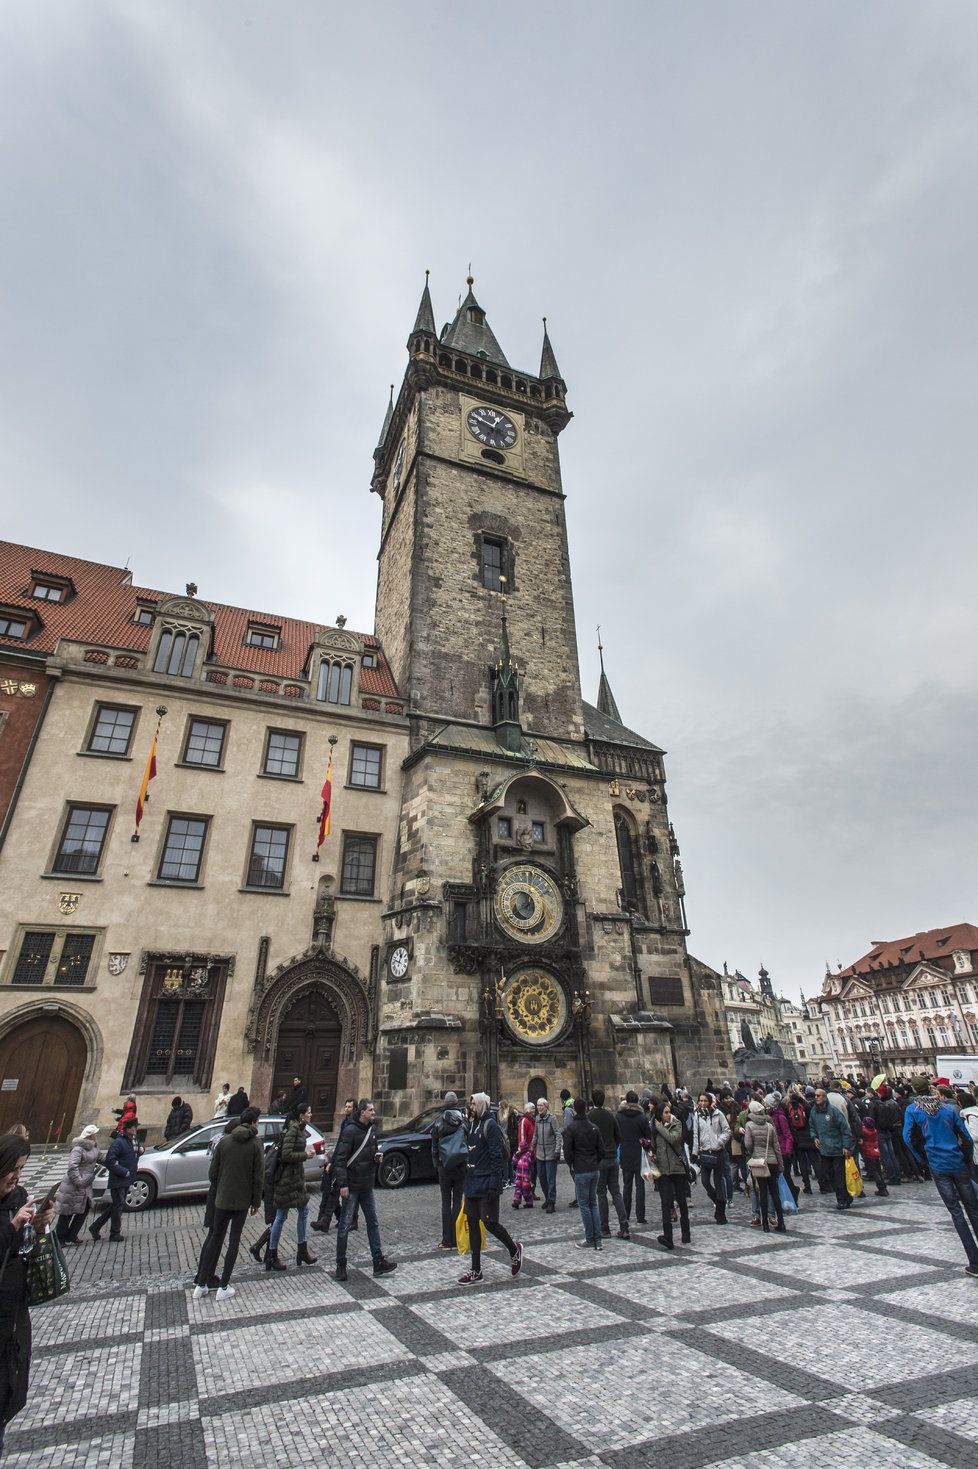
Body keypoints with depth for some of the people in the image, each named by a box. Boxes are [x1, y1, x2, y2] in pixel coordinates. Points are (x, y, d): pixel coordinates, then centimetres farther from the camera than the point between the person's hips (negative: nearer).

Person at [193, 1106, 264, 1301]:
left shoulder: (224, 1141, -4)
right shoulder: (255, 1144, -11)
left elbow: (212, 1173, -2)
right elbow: (258, 1177, -10)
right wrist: (256, 1202, 3)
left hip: (222, 1199, 3)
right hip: (242, 1201, -3)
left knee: (215, 1238, 17)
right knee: (234, 1241, 10)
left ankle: (202, 1285, 20)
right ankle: (224, 1287, 15)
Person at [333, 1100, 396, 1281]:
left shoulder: (372, 1128, 6)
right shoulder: (350, 1131, -18)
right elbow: (339, 1159, -19)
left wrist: (378, 1156, -1)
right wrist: (343, 1184, -22)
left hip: (367, 1185, 7)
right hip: (351, 1186, -7)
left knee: (373, 1222, 10)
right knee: (345, 1225, 4)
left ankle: (378, 1262, 17)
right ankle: (341, 1264, 18)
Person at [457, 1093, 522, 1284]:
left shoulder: (490, 1125, -15)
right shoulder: (473, 1123, 11)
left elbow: (496, 1156, -18)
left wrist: (494, 1184, -21)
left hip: (486, 1184, -8)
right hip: (472, 1182, 8)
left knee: (489, 1222, -2)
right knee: (472, 1223, 10)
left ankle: (514, 1249, 23)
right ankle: (476, 1271, 19)